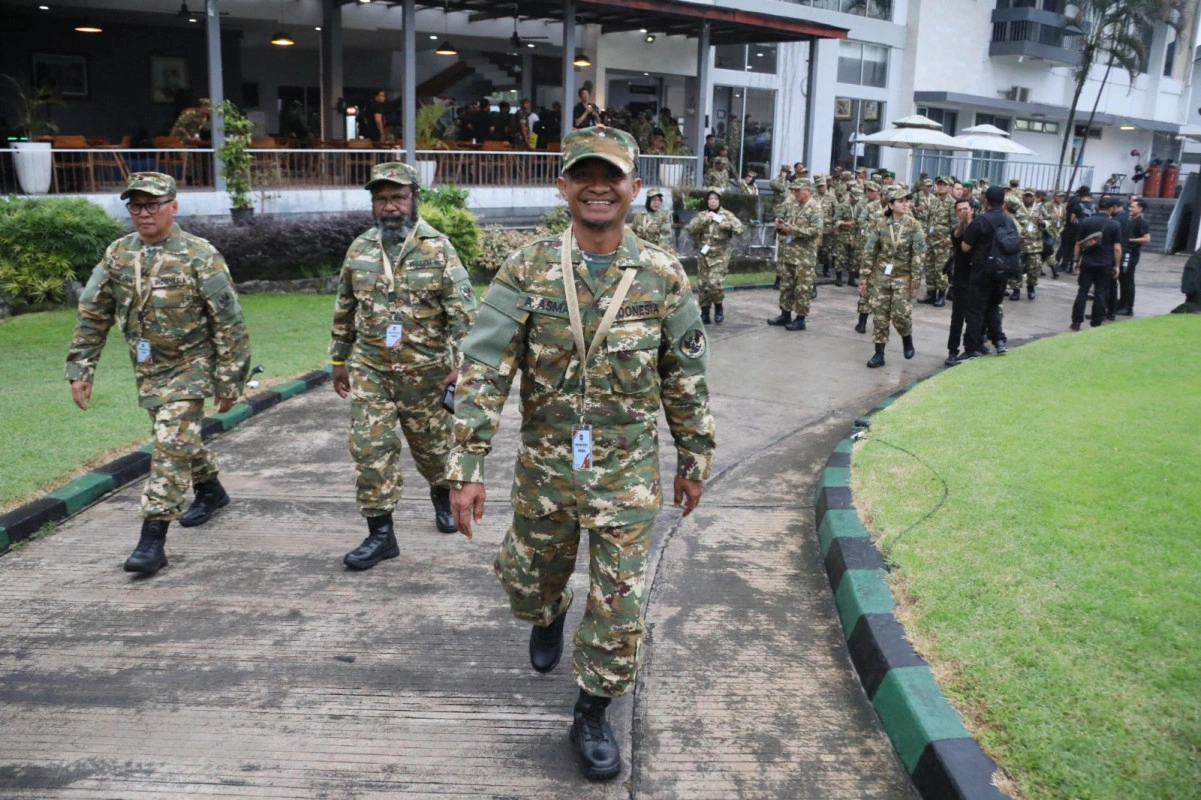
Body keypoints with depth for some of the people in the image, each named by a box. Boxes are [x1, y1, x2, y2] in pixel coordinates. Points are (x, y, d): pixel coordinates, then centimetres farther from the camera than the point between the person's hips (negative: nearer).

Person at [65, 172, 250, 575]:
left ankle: (153, 541, -9)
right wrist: (79, 370, 2)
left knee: (171, 445, -12)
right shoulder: (117, 254, 0)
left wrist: (229, 381, -14)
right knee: (180, 439, 20)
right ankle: (211, 490, 45)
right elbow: (92, 315, 7)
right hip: (148, 369, 6)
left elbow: (229, 323, -14)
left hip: (190, 366, -6)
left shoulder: (199, 256, -15)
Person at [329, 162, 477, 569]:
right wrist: (339, 359, 15)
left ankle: (443, 496, 42)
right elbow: (344, 310, 14)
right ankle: (380, 533, 7)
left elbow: (463, 310, -10)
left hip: (424, 370, -3)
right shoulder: (359, 249, 5)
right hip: (370, 369, 3)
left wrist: (458, 362, -16)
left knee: (432, 443, 13)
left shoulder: (438, 249, -7)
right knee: (371, 448, -2)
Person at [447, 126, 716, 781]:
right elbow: (483, 371, -12)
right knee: (527, 584, 20)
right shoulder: (526, 271, -8)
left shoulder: (663, 277, -5)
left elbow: (686, 380, 3)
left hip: (628, 474, 0)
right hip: (544, 469, 1)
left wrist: (694, 461, 7)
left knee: (618, 605, 5)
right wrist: (467, 468, -16)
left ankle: (592, 714, 29)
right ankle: (549, 616, 57)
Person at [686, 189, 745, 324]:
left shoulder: (727, 215, 1)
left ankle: (719, 307, 7)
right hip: (703, 256, 3)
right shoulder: (701, 215, 8)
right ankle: (704, 313, 16)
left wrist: (727, 224, -22)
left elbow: (740, 229, -7)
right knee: (702, 284, 4)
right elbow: (690, 230, -5)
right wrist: (703, 220, -16)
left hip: (720, 256, -3)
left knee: (715, 283, -17)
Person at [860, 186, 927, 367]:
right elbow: (869, 252, 2)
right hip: (880, 276, 2)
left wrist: (915, 282, -10)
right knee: (879, 315, 1)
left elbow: (918, 255, -6)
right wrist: (865, 278, 0)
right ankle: (879, 353, 9)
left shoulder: (914, 226, -5)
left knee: (901, 315, -5)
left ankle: (907, 338, 26)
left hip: (903, 277, -2)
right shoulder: (881, 225, -1)